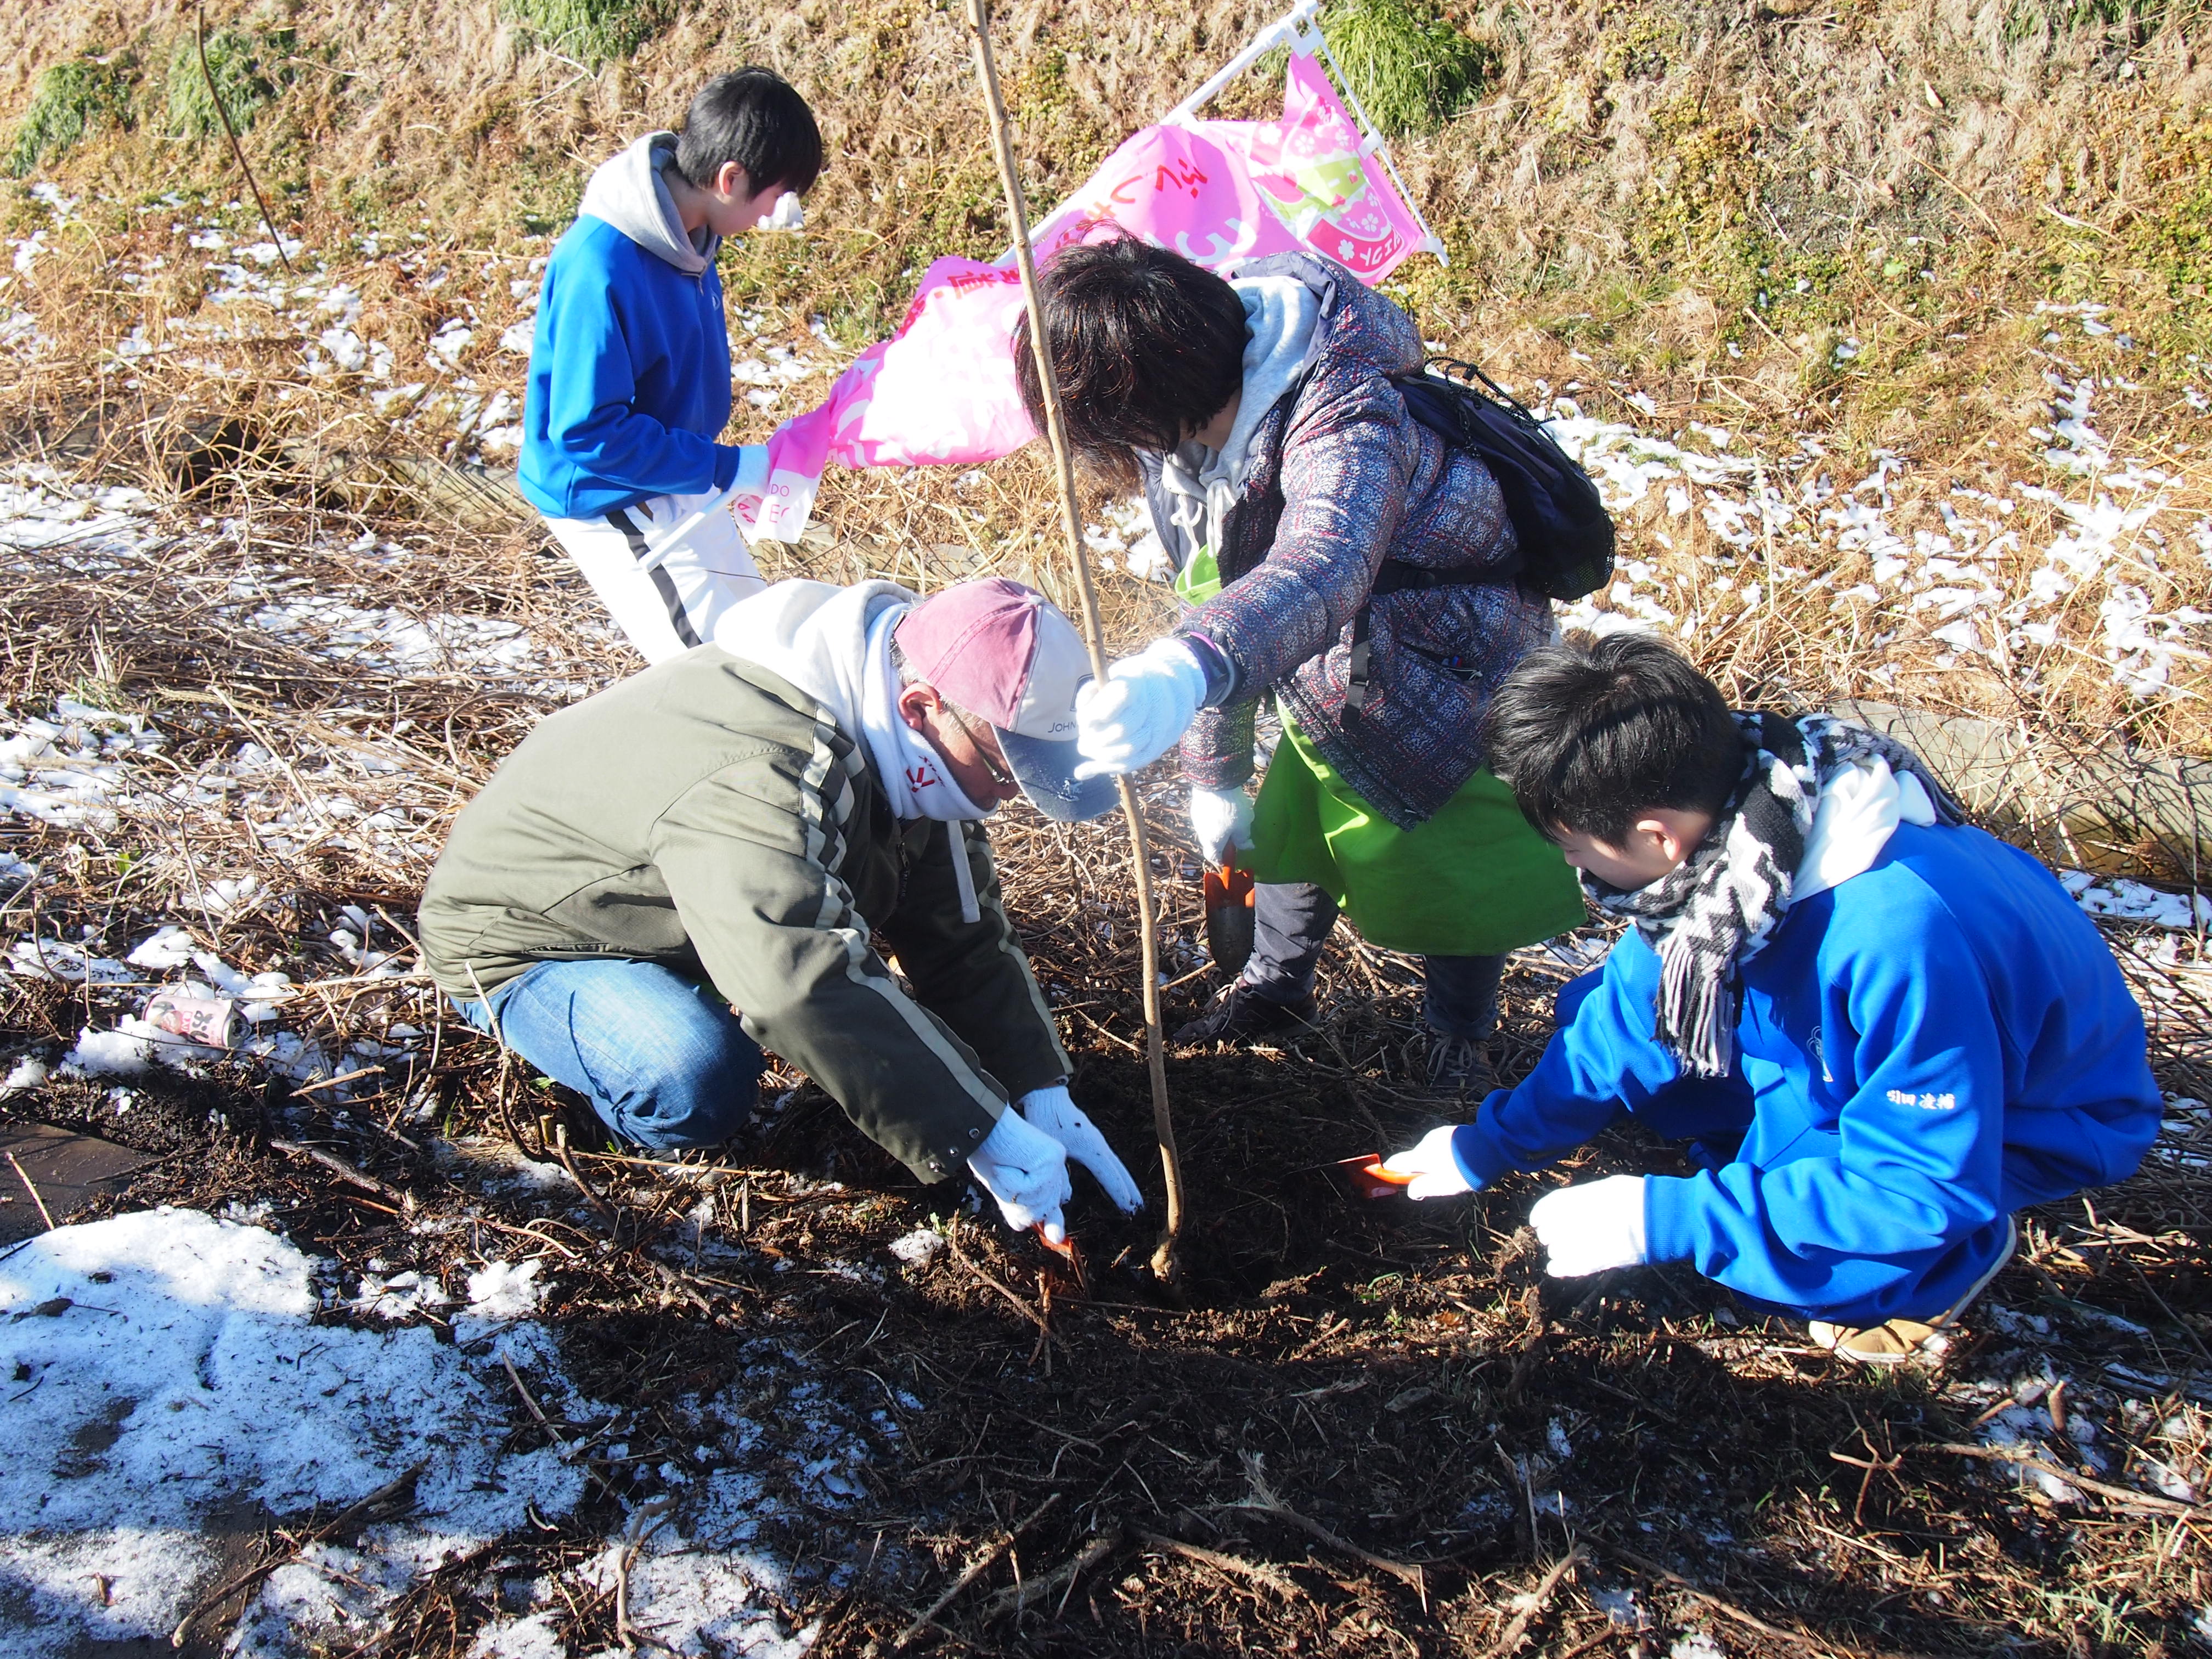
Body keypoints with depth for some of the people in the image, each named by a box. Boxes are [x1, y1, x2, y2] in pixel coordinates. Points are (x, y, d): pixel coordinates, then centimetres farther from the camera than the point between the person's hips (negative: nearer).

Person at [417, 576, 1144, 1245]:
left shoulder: (900, 745, -11)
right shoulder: (757, 778, -41)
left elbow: (962, 932, -7)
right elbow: (811, 989, -50)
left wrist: (1041, 1089, -16)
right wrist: (979, 1134, -45)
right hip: (520, 937, -8)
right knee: (699, 1084, -34)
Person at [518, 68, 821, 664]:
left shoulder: (684, 232, -3)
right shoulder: (600, 269, -30)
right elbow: (587, 431, -28)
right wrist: (729, 467, -23)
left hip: (681, 489, 9)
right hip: (616, 507, -9)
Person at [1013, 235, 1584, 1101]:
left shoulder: (1344, 421, -40)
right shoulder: (1177, 439, -13)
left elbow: (1321, 572, -61)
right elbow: (1209, 598, -1)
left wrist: (1186, 671, -80)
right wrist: (1214, 774, 5)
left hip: (1453, 678, -6)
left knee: (1452, 878, 4)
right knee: (1288, 831, 13)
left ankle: (1459, 1034, 34)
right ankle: (1275, 986, 43)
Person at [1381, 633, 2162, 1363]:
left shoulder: (1897, 938, -42)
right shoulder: (1712, 827, -18)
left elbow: (1921, 1192, -34)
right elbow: (1636, 1010, -2)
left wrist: (1660, 1219, -32)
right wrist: (1490, 1147, 4)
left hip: (2033, 1118, -7)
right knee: (1596, 1010, -5)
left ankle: (1952, 1259, 2)